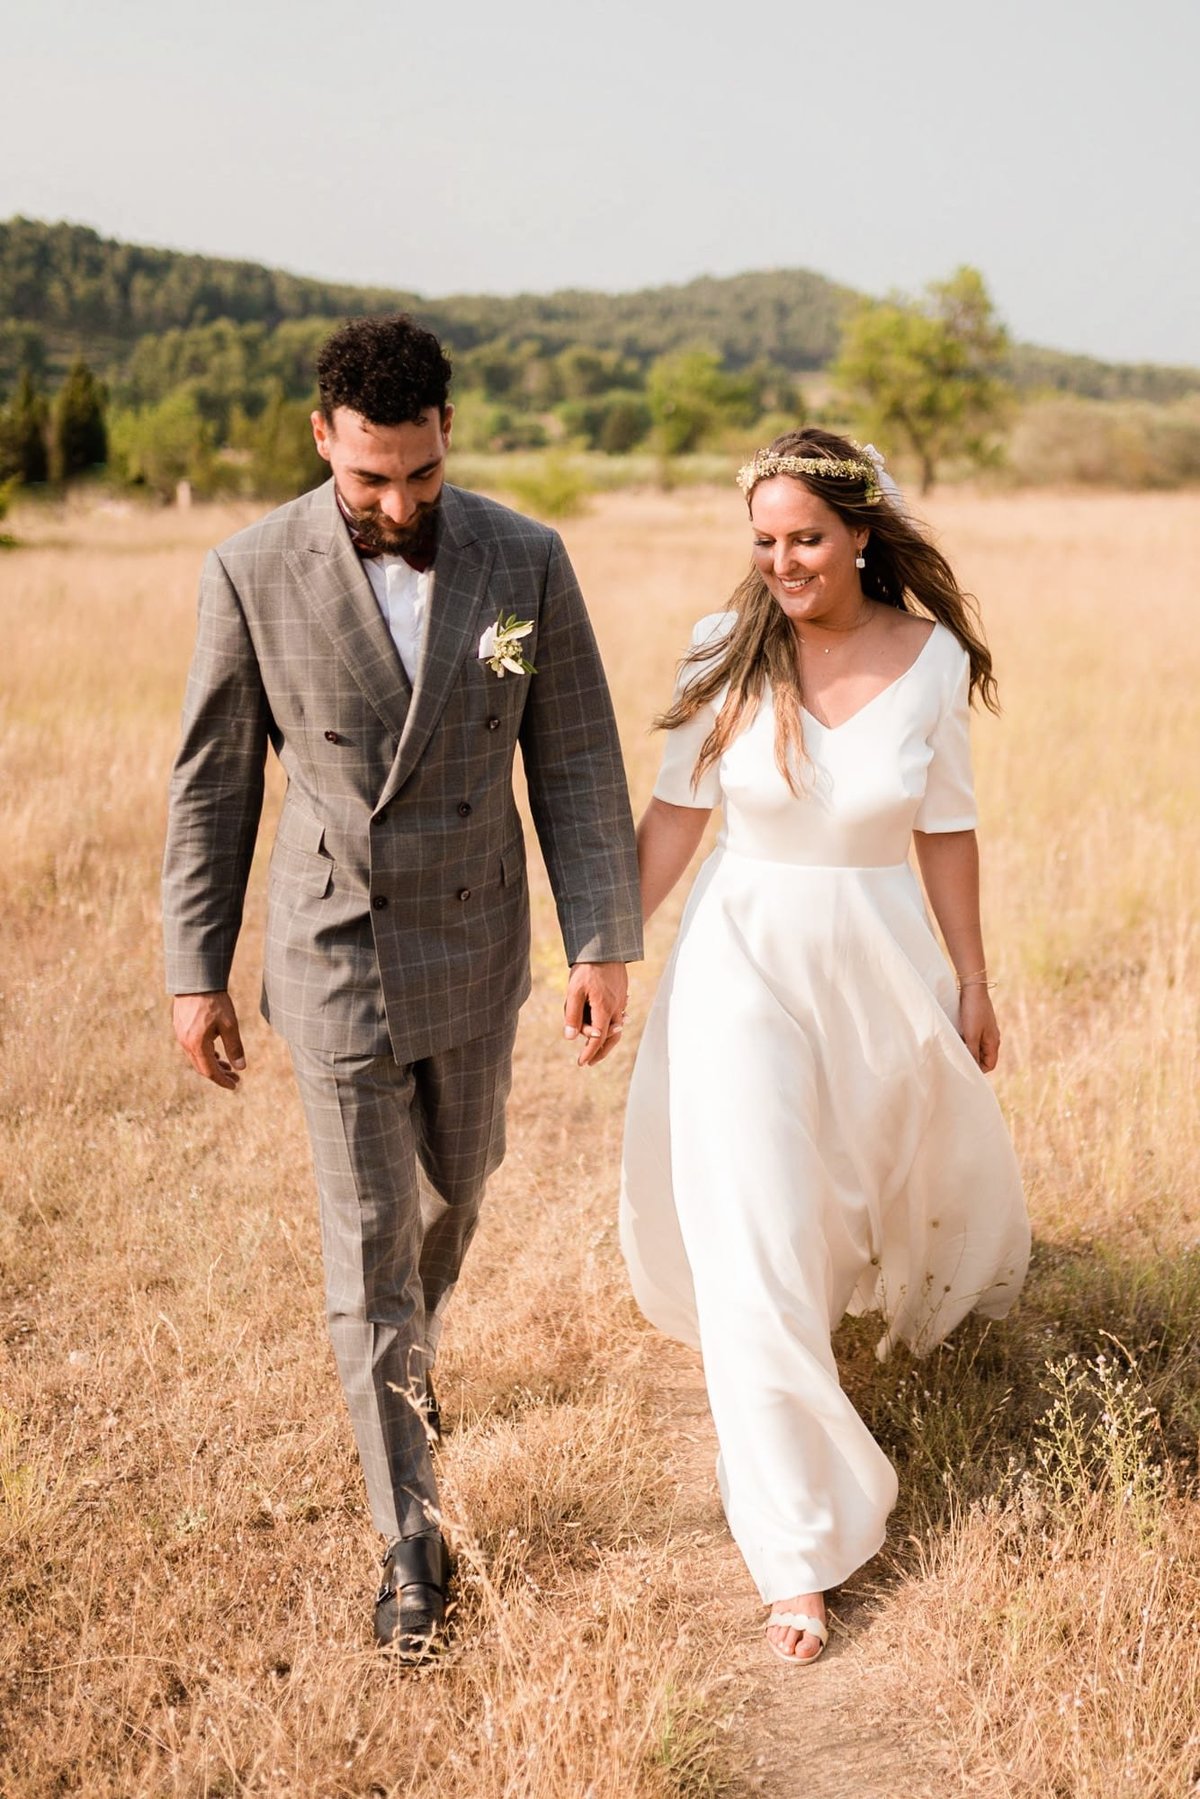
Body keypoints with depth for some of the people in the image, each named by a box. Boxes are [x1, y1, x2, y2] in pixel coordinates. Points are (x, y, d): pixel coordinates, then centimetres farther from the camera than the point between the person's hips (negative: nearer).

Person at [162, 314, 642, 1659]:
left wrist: (603, 945, -7)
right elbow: (211, 784, -4)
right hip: (334, 956, -3)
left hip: (475, 950, 3)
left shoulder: (525, 561, -8)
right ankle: (411, 1542, 17)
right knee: (368, 1244, 2)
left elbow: (575, 763, -3)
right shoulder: (252, 574, -12)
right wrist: (196, 972, -2)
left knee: (456, 1183, 23)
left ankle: (403, 1350, 56)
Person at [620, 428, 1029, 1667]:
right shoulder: (727, 650, -11)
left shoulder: (932, 657, -8)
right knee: (752, 1247, -4)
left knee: (920, 1155, 25)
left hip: (879, 960, 2)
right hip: (745, 959, -2)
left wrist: (971, 982, 7)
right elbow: (677, 809, -4)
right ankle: (797, 1551, 8)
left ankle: (935, 1286, 66)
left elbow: (945, 830, 1)